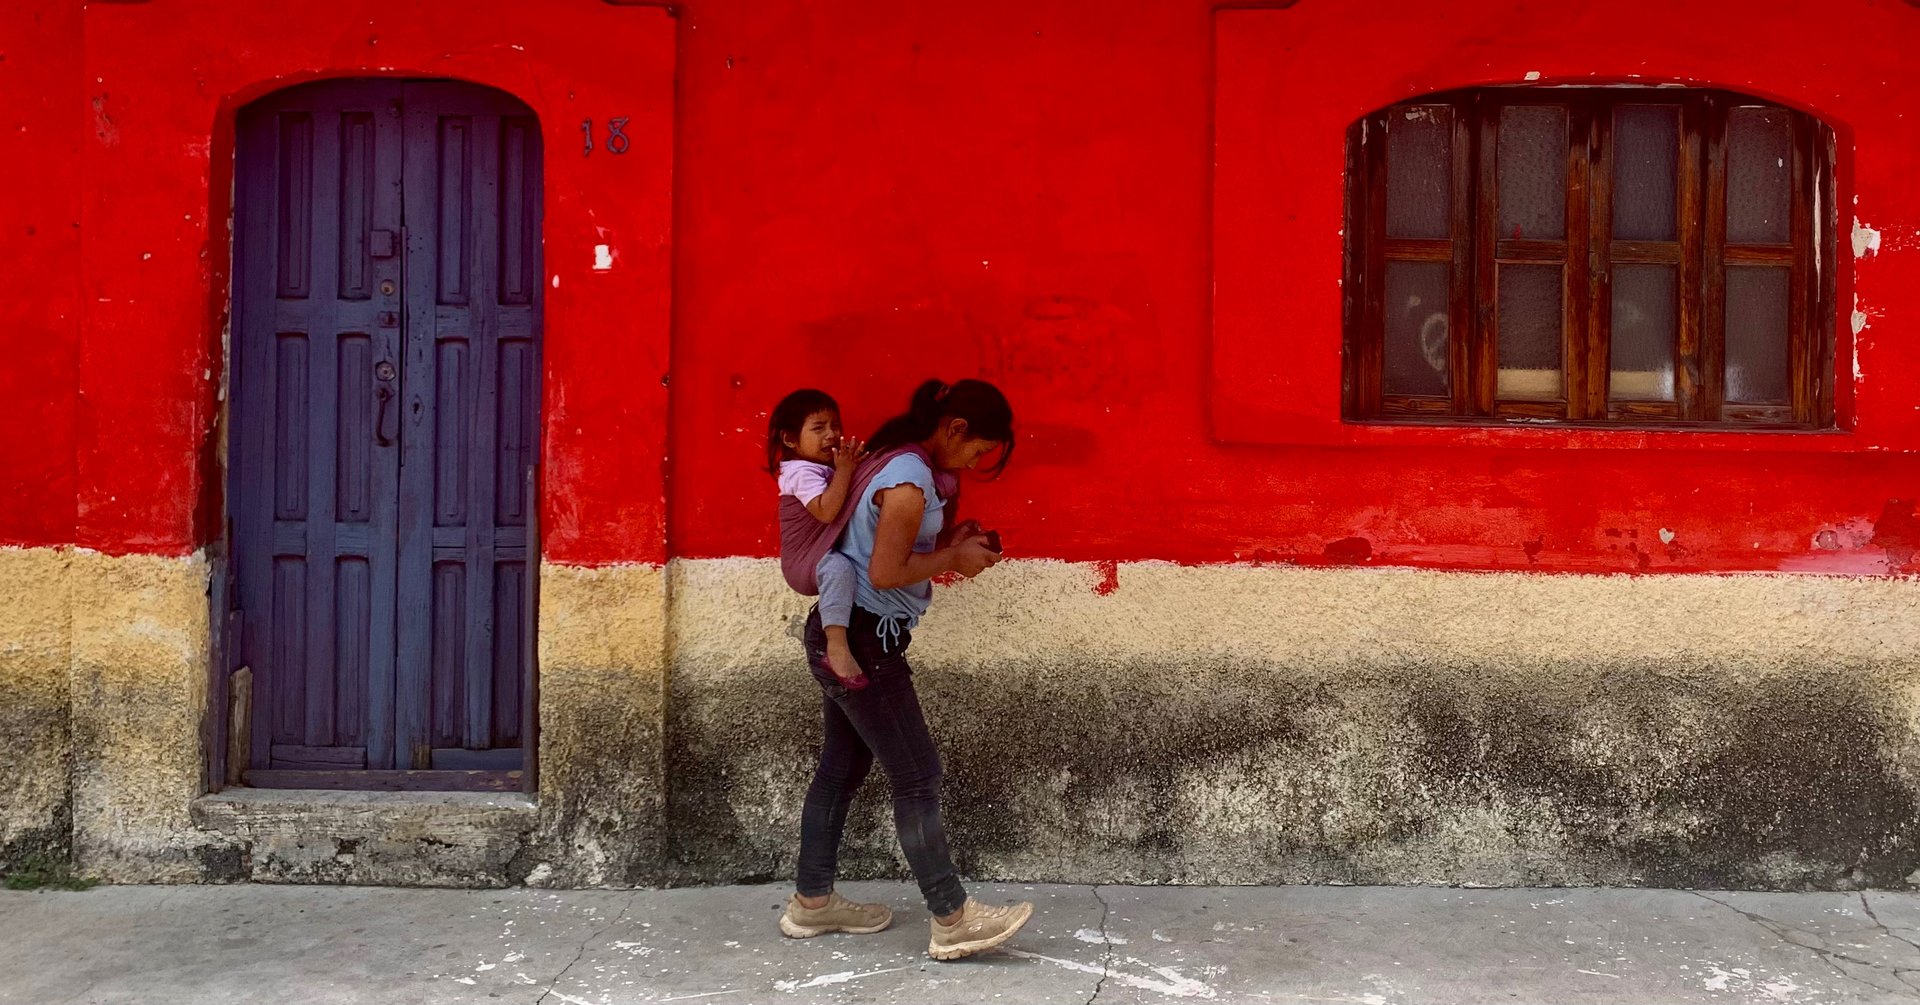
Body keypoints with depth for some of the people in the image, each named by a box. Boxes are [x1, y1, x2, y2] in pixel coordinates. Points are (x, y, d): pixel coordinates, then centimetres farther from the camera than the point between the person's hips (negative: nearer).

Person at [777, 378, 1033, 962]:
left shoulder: (896, 460, 11)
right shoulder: (910, 479, -20)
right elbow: (886, 572, -23)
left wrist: (948, 543, 4)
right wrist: (953, 558, -10)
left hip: (843, 635, 10)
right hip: (863, 639, -10)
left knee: (842, 769, 17)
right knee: (917, 777, -3)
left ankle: (812, 902, 27)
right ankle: (952, 920, 5)